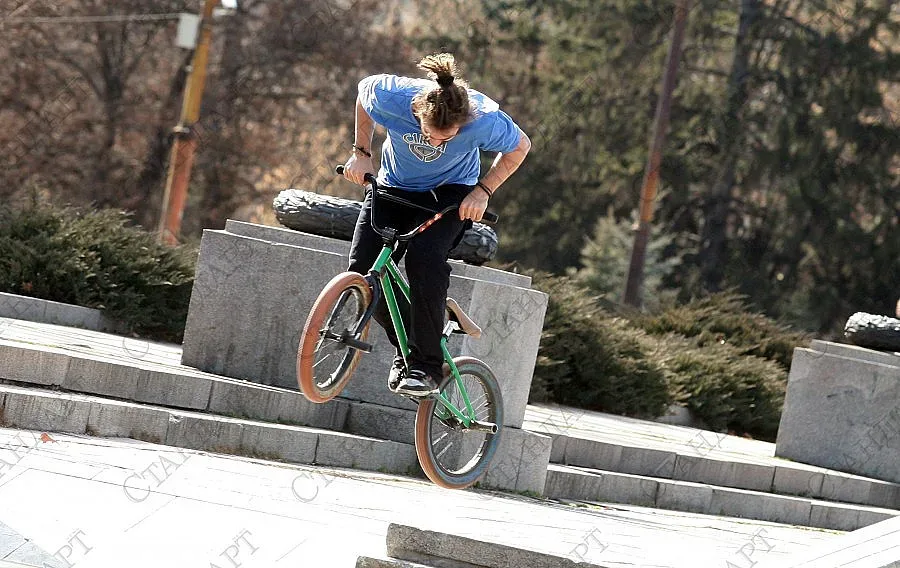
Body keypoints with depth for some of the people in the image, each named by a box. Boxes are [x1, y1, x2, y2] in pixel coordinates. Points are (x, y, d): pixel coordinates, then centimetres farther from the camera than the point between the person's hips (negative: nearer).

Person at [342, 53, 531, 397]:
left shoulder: (484, 120, -33)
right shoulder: (392, 96, -31)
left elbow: (520, 147, -11)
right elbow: (363, 91, -4)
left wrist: (483, 191, -19)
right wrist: (361, 153, -5)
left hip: (451, 194, -3)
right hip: (394, 186, 3)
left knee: (424, 256, -30)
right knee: (362, 268, -14)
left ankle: (427, 363, -19)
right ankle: (406, 347, 8)